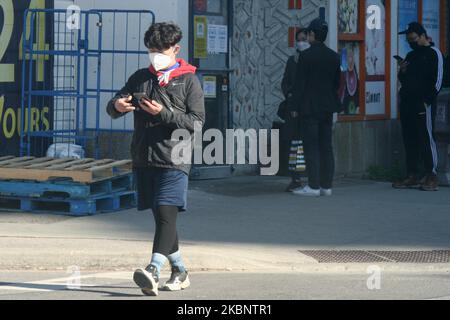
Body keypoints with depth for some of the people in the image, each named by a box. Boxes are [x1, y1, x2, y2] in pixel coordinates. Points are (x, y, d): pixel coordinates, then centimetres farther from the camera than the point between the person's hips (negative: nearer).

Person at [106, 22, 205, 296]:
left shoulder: (188, 80, 1)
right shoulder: (141, 78, 15)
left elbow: (197, 122, -5)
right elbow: (114, 107, 14)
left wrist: (163, 113, -17)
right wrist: (117, 106, -11)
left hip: (174, 159, -5)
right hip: (144, 158, 5)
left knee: (166, 213, -17)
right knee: (161, 217, 11)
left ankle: (154, 271, -29)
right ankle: (180, 272, 23)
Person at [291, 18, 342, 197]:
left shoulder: (306, 56, -11)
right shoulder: (334, 57, 6)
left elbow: (300, 83, -10)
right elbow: (337, 83, 11)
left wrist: (297, 106, -5)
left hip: (310, 108, -6)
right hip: (327, 108, 6)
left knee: (311, 147, -5)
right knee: (326, 147, 8)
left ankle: (313, 186, -8)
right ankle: (326, 185, 9)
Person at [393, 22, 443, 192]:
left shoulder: (433, 54, -2)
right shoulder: (411, 56, 20)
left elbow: (438, 81, -8)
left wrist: (427, 100, -14)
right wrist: (402, 72, 4)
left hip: (423, 104, -7)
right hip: (407, 104, 7)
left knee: (426, 138, -8)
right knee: (409, 140, 6)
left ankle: (432, 176, -6)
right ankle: (412, 176, 11)